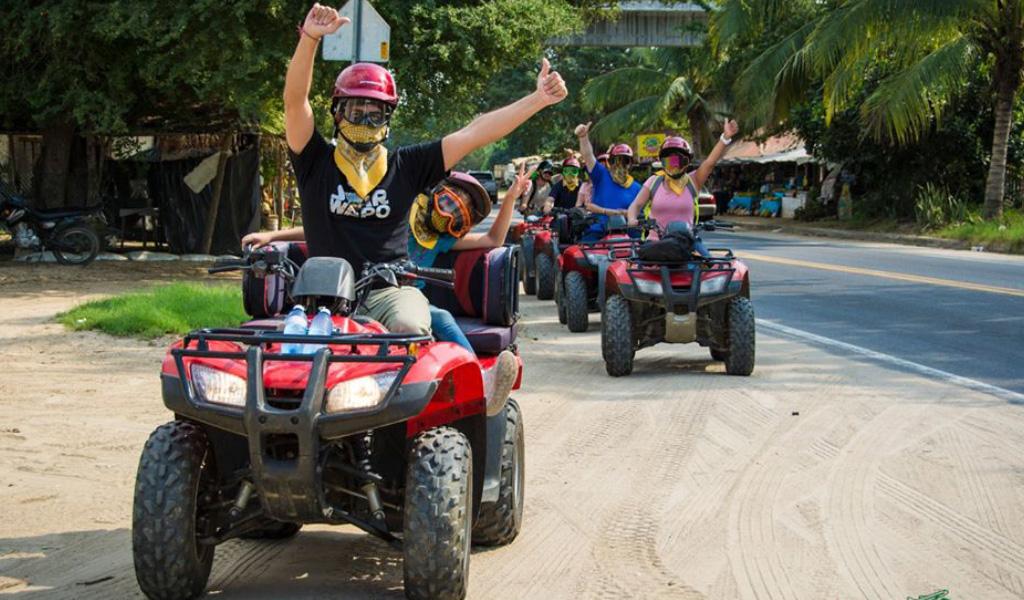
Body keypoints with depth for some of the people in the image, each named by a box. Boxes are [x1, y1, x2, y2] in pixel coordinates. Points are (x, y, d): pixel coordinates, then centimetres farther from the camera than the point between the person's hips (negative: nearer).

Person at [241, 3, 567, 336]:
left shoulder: (405, 166, 11)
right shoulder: (316, 163, 7)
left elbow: (473, 134, 6)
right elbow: (295, 100, -6)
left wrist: (538, 99, 0)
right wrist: (310, 38, -21)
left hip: (392, 289, 0)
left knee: (411, 327, -32)